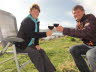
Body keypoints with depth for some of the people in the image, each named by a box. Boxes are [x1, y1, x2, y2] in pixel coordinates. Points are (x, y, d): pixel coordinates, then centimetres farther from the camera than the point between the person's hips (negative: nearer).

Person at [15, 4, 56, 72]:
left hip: (29, 44, 8)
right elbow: (30, 34, -31)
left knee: (41, 51, -7)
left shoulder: (37, 22, 7)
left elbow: (36, 33, 10)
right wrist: (45, 34, -37)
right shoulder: (26, 21, -18)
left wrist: (37, 44, -5)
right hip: (21, 45, -7)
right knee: (35, 53, -26)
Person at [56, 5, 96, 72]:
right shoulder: (79, 22, 6)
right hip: (89, 45, 8)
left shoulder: (91, 17, -18)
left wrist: (64, 30, -35)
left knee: (90, 54, -36)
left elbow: (85, 32, -33)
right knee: (73, 49, -3)